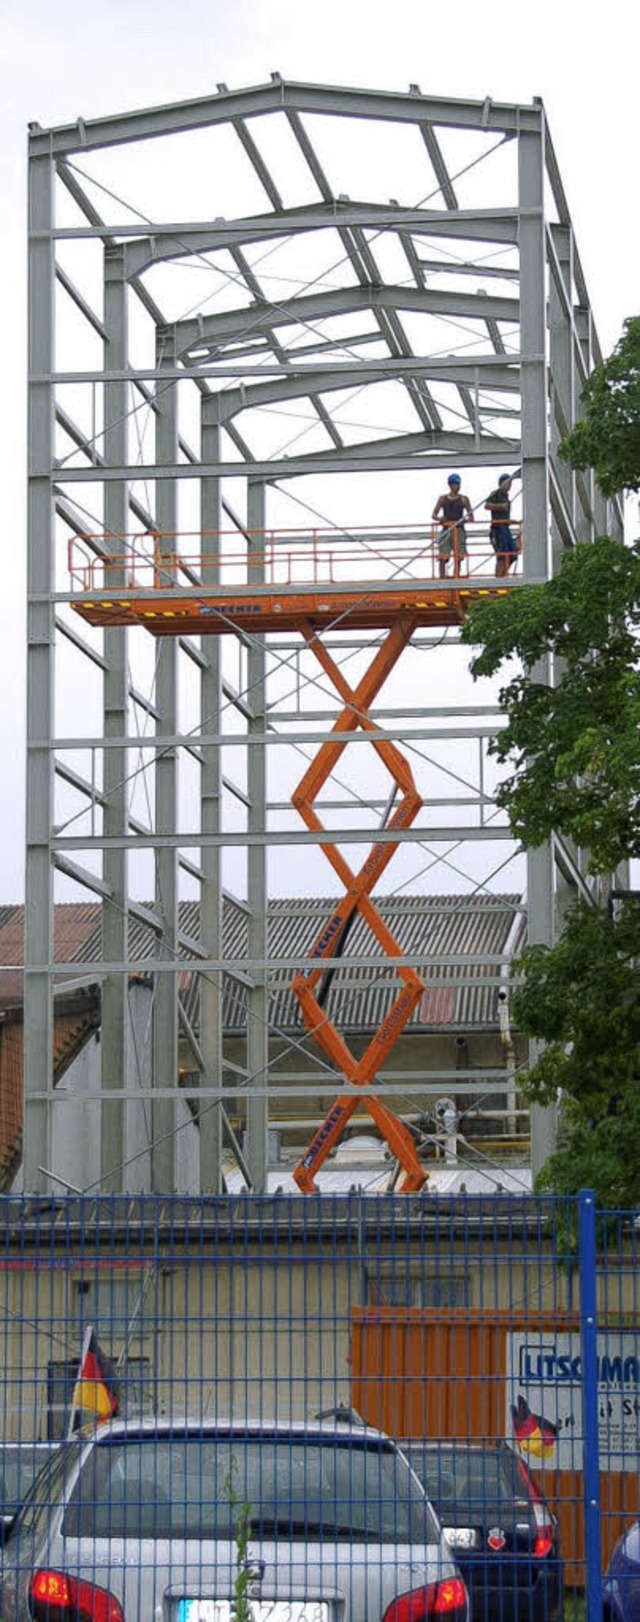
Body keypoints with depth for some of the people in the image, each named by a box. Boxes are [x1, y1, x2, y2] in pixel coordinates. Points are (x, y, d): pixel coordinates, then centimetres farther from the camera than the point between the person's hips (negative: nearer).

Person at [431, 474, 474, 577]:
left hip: (459, 530, 0)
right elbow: (434, 515, 9)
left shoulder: (464, 499, 9)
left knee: (458, 558, -5)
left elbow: (471, 518, 6)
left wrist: (470, 517, -17)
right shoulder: (443, 499, 10)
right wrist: (439, 518, -13)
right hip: (446, 530, 0)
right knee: (443, 558, -11)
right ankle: (442, 580, -9)